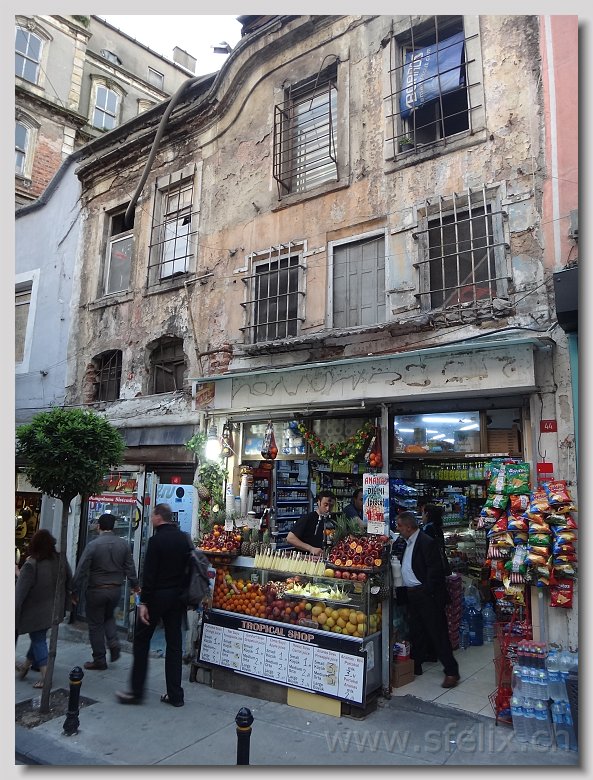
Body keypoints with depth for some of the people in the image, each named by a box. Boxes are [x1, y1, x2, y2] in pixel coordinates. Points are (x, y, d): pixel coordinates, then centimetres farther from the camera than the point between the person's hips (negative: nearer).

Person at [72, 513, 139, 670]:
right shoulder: (123, 544, -2)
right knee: (109, 617, 26)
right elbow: (130, 567, 4)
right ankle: (114, 644, 6)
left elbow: (81, 571, -13)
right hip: (116, 589, 4)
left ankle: (99, 660, 16)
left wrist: (76, 592, -4)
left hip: (96, 591, -4)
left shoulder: (93, 545, -14)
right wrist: (134, 584, 18)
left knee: (96, 625, 9)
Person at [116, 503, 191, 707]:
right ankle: (175, 695, 15)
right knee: (174, 644, 11)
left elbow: (149, 574, -17)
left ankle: (136, 691, 15)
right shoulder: (184, 539, 5)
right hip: (177, 597, 6)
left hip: (157, 596, -6)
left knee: (141, 641, 9)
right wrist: (183, 594, 16)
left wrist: (144, 602, -15)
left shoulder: (156, 540, -14)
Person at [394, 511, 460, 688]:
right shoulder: (407, 543, 12)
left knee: (437, 632, -1)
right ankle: (415, 666, 29)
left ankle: (451, 671, 8)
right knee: (416, 633, 17)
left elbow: (435, 569, -20)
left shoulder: (426, 542, -17)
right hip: (412, 595, 9)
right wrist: (406, 591, 13)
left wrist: (426, 592, -19)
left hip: (426, 595, -9)